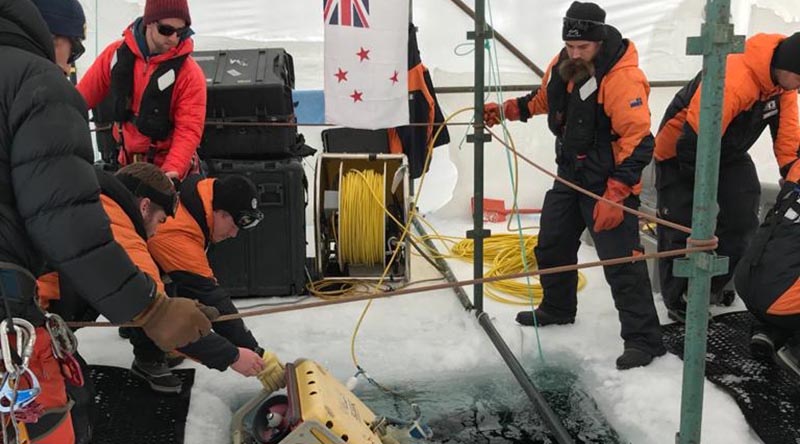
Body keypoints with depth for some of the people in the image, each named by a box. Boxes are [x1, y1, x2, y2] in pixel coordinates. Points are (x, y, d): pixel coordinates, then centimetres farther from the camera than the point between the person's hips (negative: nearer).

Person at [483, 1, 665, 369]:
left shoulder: (623, 78, -24)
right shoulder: (563, 64, 0)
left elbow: (638, 141, -25)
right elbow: (545, 98, 22)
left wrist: (615, 195, -28)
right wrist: (505, 110, 18)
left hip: (610, 184, -8)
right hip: (570, 175, 9)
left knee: (621, 262, -10)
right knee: (552, 246, 19)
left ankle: (643, 339, 3)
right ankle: (557, 308, 41)